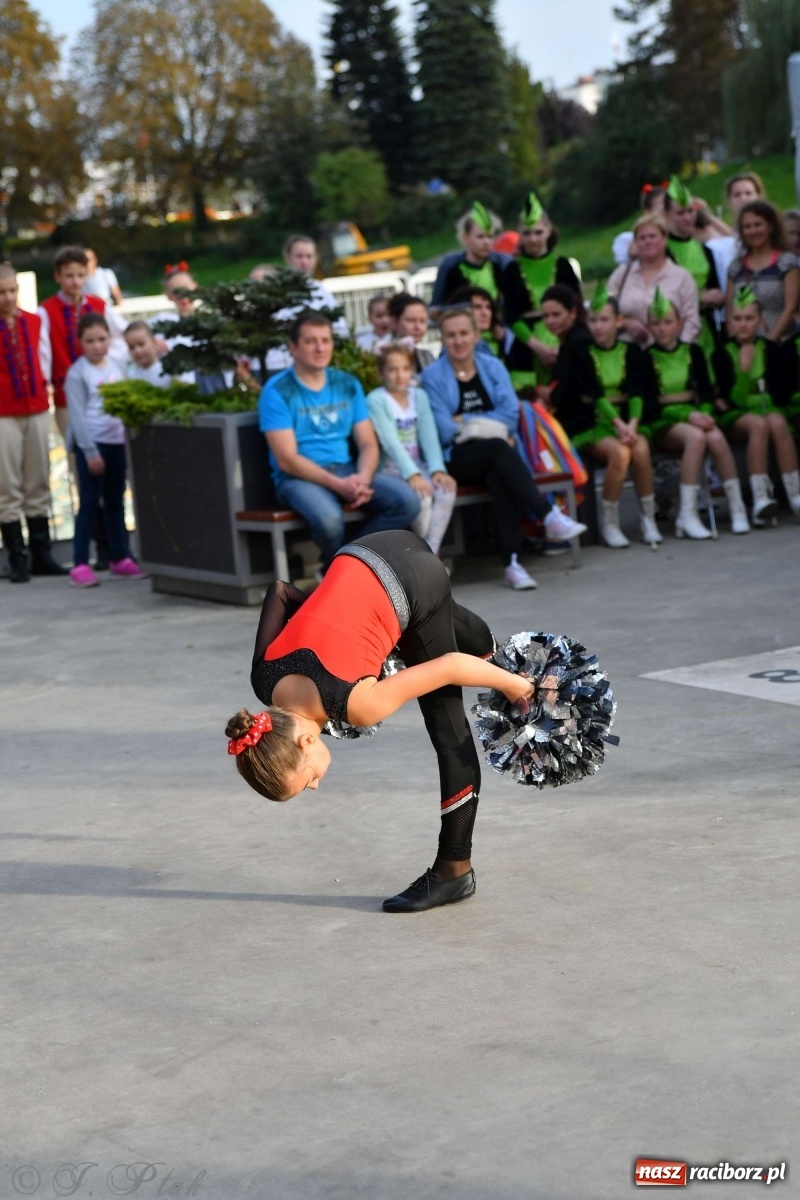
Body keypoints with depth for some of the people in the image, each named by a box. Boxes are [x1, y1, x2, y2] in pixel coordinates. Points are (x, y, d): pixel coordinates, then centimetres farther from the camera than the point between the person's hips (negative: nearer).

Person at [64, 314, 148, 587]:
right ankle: (80, 565, -3)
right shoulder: (77, 373, -7)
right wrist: (90, 451, -15)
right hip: (91, 443, -5)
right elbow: (78, 415, -11)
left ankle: (120, 558, 19)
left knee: (116, 502, 11)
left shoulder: (116, 367, 10)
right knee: (89, 503, -5)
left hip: (117, 441, 5)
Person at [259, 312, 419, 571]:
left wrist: (362, 478, -15)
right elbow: (287, 460, -13)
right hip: (298, 477, -5)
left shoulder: (348, 385, 10)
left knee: (406, 501, -18)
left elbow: (368, 443, 8)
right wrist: (338, 485, -22)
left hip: (346, 470, 5)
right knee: (329, 518, -37)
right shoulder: (277, 391, -6)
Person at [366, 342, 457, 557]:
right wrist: (411, 475, -31)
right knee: (422, 496, -31)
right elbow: (391, 442, -19)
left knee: (447, 488, -25)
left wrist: (437, 469, -19)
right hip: (390, 469, -5)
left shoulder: (419, 396, 8)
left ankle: (430, 553, -19)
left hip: (418, 466, 5)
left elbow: (429, 436, -2)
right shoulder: (376, 400, -9)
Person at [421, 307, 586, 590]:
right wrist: (486, 424, -7)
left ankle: (511, 562, -39)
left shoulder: (493, 367, 12)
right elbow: (445, 431, -8)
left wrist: (465, 422, -7)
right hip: (457, 459, -2)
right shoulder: (433, 376, 2)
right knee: (498, 447, -33)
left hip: (494, 457, 2)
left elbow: (510, 415, -2)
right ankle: (549, 516, -41)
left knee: (499, 477, -33)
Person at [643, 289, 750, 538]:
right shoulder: (646, 358, 1)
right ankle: (688, 514, -35)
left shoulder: (693, 352, 12)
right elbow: (651, 403, -6)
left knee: (716, 438, -31)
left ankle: (737, 508, -22)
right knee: (695, 436, -35)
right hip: (663, 423, -3)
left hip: (694, 414, 3)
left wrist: (704, 413, -15)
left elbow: (707, 391, 8)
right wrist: (688, 416, -19)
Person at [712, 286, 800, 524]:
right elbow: (734, 398, -4)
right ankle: (760, 498, -42)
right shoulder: (722, 354, 4)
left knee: (777, 423, -34)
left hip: (769, 408, 1)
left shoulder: (773, 350, 8)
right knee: (759, 424, -35)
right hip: (736, 417, -1)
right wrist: (743, 369, -16)